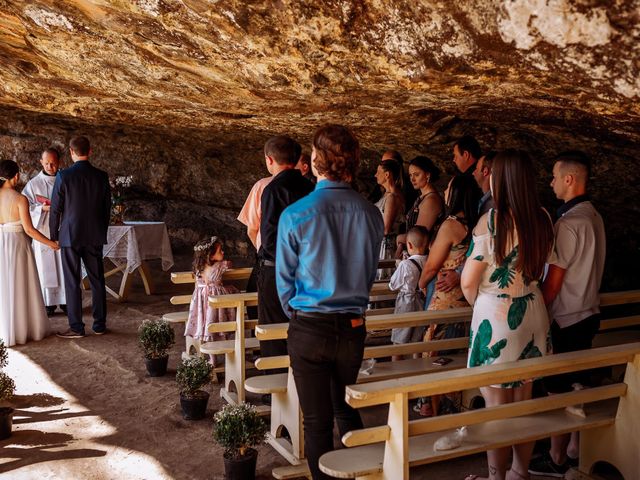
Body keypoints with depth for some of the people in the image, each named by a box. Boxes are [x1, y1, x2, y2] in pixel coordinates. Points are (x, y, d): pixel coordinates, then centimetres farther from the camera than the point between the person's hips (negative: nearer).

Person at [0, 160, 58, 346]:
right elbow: (29, 229, -15)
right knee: (21, 287, 9)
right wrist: (51, 243, -7)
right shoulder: (20, 199, -14)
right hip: (17, 244, -4)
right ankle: (24, 329, 18)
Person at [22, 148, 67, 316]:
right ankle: (48, 303, 10)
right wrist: (42, 208, -16)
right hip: (43, 231, 0)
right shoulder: (34, 184, 2)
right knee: (46, 267, 3)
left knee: (65, 267, 3)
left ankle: (65, 300, 13)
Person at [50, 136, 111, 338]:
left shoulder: (63, 176, -9)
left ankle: (76, 327, 6)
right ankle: (100, 324, 17)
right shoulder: (102, 176, 0)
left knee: (72, 283, 3)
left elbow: (55, 209, -5)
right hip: (95, 237, 3)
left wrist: (53, 235, 7)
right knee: (97, 280, 11)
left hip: (70, 236, -3)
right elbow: (107, 208, 7)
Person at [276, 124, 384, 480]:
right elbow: (370, 274, 9)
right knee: (347, 411, 22)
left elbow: (285, 279, -2)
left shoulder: (295, 215, -13)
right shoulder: (372, 215, -3)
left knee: (317, 420, 9)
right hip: (354, 327, 4)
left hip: (309, 329, -3)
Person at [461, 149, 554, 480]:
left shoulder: (492, 220, -18)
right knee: (524, 401, 18)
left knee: (496, 406, 7)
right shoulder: (542, 220, 0)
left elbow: (468, 282, -13)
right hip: (532, 315, 6)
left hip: (495, 318, -6)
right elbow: (540, 270, 10)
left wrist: (479, 303, 6)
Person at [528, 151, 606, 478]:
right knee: (578, 385, 17)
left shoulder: (569, 223, -21)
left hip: (566, 319, -9)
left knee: (558, 392, 3)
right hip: (587, 313, 9)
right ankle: (574, 451, 29)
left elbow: (554, 280, -19)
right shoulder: (593, 217, 7)